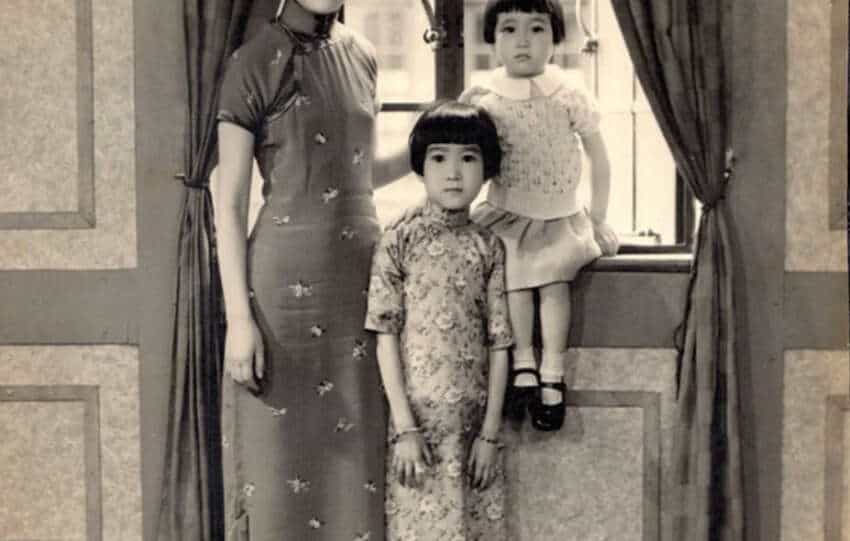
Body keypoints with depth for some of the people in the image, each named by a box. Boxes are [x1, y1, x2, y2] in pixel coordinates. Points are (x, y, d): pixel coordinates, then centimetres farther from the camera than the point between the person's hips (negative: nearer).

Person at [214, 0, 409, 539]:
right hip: (287, 277, -5)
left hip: (364, 269, 5)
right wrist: (239, 317, -13)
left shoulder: (361, 55, 10)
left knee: (358, 461, 7)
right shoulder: (255, 64, -6)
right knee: (283, 465, 0)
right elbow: (230, 204, -7)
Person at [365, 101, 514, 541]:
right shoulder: (399, 240, -3)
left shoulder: (488, 247, 4)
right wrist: (404, 427, -10)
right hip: (418, 422, -2)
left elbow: (498, 344, 3)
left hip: (473, 425, 2)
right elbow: (386, 336, -5)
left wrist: (490, 432, -2)